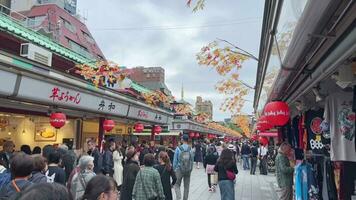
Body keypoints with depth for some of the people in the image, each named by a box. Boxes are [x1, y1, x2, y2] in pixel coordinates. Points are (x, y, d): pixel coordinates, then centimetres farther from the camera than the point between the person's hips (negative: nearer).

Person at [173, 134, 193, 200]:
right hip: (188, 170, 2)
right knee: (186, 186, 13)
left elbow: (175, 160, -6)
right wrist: (191, 169, 13)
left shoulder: (178, 148, -10)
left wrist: (174, 169, 5)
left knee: (177, 185, 8)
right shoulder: (190, 149, -4)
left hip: (179, 170, -2)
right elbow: (192, 160, 1)